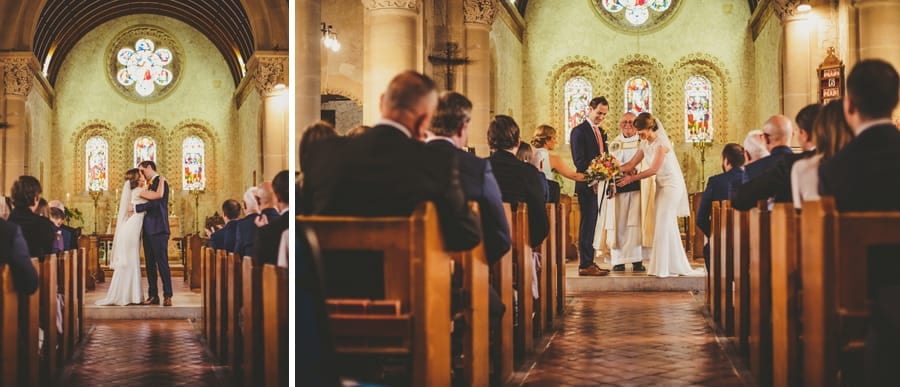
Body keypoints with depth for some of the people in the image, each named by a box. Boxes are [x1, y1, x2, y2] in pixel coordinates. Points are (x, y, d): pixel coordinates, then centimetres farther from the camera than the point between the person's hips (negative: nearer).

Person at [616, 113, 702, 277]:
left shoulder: (661, 143, -19)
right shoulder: (645, 145, 6)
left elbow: (654, 170, -21)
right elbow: (631, 165, 5)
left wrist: (631, 178, -17)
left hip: (672, 185, -8)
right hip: (661, 186, 8)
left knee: (664, 225, -8)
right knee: (663, 225, 8)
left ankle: (665, 267, -3)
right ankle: (675, 265, 14)